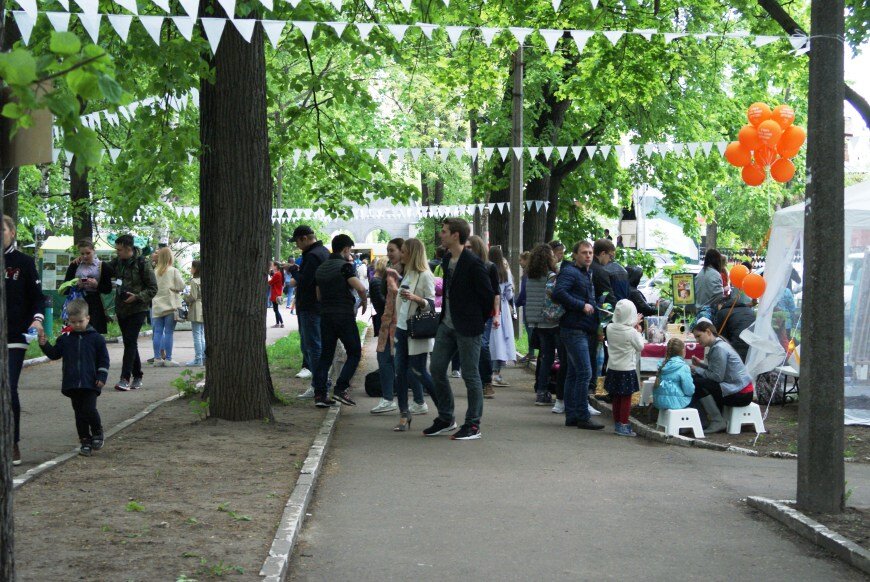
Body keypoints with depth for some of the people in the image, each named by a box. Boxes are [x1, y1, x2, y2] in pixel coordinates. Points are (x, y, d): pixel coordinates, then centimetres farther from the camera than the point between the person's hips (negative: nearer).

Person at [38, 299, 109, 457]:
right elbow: (54, 354, 12)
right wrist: (45, 344, -5)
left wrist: (102, 377, -6)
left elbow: (104, 359, 2)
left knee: (89, 410, -13)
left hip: (90, 383, -3)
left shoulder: (96, 338, -1)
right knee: (79, 413, 7)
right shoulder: (65, 338, 6)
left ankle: (97, 432, 13)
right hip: (72, 383, 3)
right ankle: (85, 441, 15)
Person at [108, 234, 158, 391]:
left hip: (137, 309, -6)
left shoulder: (142, 264, -10)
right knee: (129, 343, 11)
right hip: (121, 309, 6)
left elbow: (153, 289, -8)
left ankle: (125, 378, -14)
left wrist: (136, 297, -20)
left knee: (130, 342, -12)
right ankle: (137, 377, 20)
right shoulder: (117, 262, 7)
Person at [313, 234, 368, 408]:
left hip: (325, 315, 7)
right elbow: (360, 287, -21)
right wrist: (364, 301, -3)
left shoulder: (321, 268, 14)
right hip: (344, 314, -7)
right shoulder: (345, 266, -9)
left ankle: (319, 394, 4)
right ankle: (341, 388, -7)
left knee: (325, 355, 9)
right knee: (354, 353, 4)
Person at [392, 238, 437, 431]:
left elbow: (431, 304, -14)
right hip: (402, 328, 8)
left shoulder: (425, 276, -11)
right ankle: (404, 414, 8)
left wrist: (415, 298, -31)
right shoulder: (407, 274, 14)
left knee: (419, 372, -5)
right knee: (401, 371, 3)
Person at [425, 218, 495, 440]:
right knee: (436, 369, 9)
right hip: (447, 324, 9)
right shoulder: (447, 259, 9)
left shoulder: (473, 263, -17)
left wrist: (479, 320, -3)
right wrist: (445, 315, 14)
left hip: (467, 328, -9)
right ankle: (446, 419, 22)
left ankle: (473, 425, 8)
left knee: (470, 375, -1)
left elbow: (488, 294, -13)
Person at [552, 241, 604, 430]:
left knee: (573, 373, 11)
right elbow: (558, 293, -25)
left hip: (582, 331, 10)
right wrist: (582, 306, -21)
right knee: (584, 372, -11)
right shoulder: (569, 272, -10)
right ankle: (582, 417, -9)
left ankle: (571, 416, 15)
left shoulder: (587, 274, 21)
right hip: (574, 329, -10)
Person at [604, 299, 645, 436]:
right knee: (626, 398, 2)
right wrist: (638, 331, 6)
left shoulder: (610, 328, -3)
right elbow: (640, 347, -6)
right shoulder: (631, 332, -18)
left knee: (616, 398, 13)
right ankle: (623, 426, 3)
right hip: (627, 369, -6)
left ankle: (617, 424, 21)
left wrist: (634, 325, 13)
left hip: (613, 368, 6)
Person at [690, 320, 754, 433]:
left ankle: (717, 422, -9)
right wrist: (701, 364, 7)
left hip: (741, 394, -10)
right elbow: (717, 370, 18)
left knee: (698, 383, -18)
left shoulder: (719, 348, -16)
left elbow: (717, 376, -19)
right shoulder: (717, 345, 14)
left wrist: (697, 370, -8)